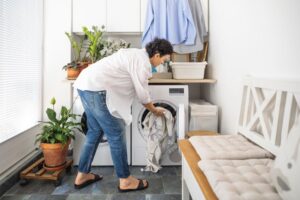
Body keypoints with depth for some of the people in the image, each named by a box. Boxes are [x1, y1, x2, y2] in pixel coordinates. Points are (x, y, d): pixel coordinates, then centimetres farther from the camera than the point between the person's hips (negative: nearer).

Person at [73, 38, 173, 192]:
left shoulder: (135, 54, 21)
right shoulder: (143, 62, -9)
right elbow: (142, 95, -4)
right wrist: (155, 111, 14)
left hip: (86, 84, 11)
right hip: (96, 89, -11)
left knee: (95, 131, 19)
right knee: (116, 134, 0)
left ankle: (82, 175, 31)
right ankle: (125, 180, 15)